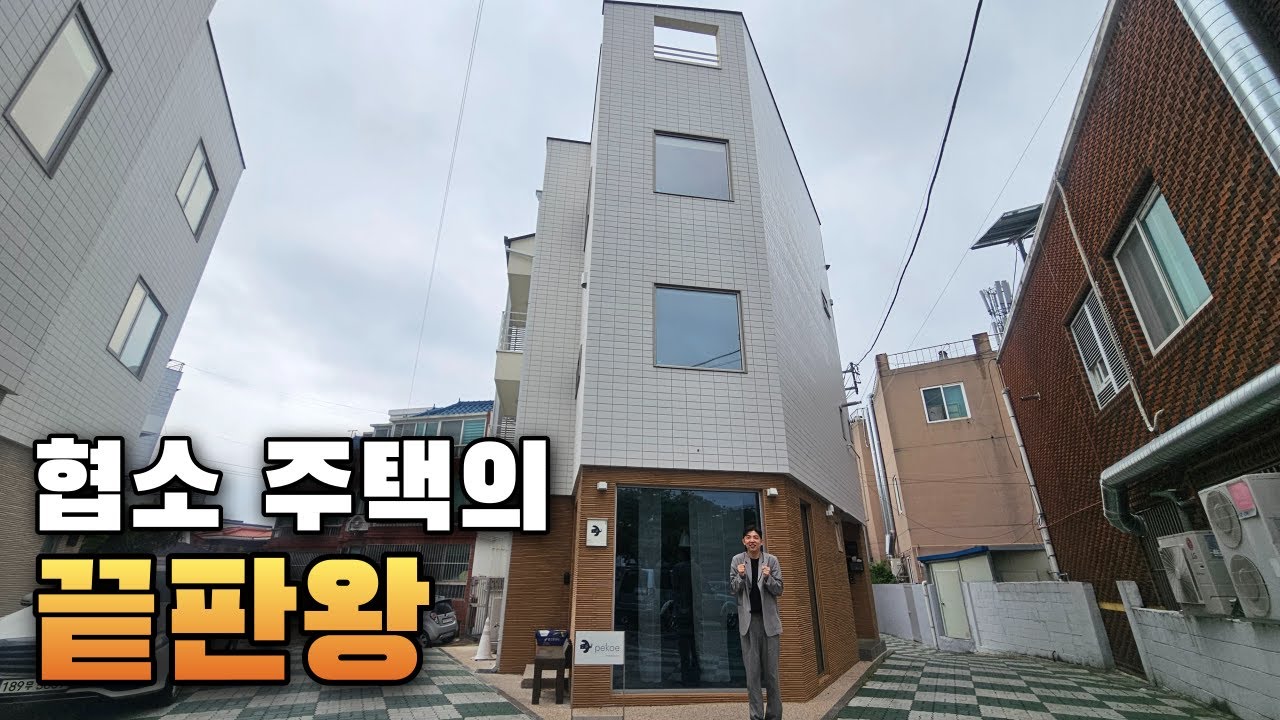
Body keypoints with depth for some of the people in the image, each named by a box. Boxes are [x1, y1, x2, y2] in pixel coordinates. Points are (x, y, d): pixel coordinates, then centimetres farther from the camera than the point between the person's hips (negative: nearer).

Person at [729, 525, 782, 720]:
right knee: (752, 671, 4)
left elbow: (778, 590, 1)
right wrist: (740, 576, -16)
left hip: (769, 619, 0)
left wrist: (768, 578, -19)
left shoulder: (771, 560, -1)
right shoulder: (737, 560, 0)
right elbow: (733, 590, 3)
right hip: (748, 620, 0)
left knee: (771, 671, 6)